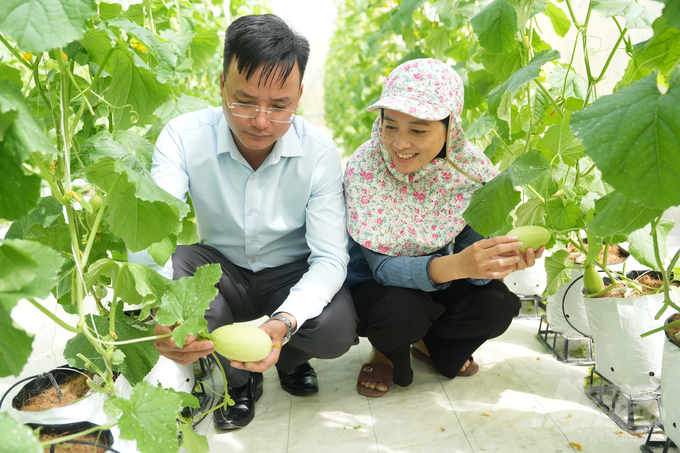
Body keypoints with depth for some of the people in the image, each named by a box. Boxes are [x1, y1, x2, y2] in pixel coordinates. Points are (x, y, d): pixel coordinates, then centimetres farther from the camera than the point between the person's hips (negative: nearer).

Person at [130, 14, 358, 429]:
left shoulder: (320, 152, -19)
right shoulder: (184, 137, -19)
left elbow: (330, 257, -21)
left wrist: (284, 323, -42)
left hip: (292, 275, 0)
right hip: (220, 270, 1)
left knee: (337, 329, -30)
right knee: (171, 266, -31)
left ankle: (289, 357, 11)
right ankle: (239, 376, -3)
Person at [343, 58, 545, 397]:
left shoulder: (473, 168, -18)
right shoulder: (364, 167, -27)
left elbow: (471, 249, -17)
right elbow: (382, 267, -30)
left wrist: (502, 259, -42)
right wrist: (455, 266, -47)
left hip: (439, 282, 3)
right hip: (374, 284, -2)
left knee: (497, 303, -23)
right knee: (402, 311, -34)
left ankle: (430, 344, 11)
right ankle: (386, 352, 6)